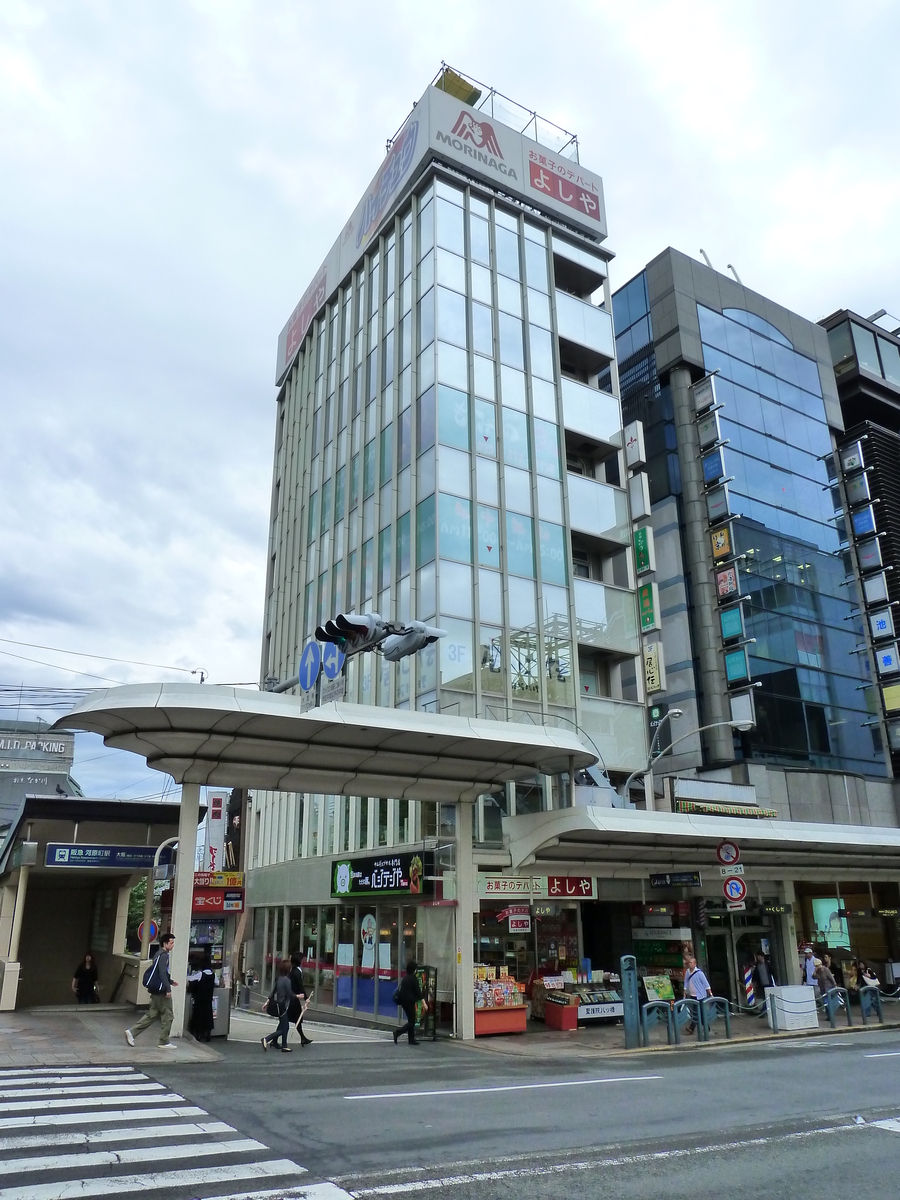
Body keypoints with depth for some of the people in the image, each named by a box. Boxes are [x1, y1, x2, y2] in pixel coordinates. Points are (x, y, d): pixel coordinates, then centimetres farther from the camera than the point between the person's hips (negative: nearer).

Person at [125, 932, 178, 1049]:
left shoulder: (160, 955, 15)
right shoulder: (163, 955, -16)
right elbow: (162, 973, -24)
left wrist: (170, 981, 26)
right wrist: (168, 989, -26)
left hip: (156, 990, 10)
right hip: (161, 991, -10)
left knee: (152, 1014, 14)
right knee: (168, 1016, 0)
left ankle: (132, 1032, 11)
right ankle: (164, 1042, 6)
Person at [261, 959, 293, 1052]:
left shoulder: (279, 979, 4)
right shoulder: (287, 980, -21)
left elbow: (274, 991, 10)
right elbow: (290, 995, -18)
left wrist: (268, 1001, 16)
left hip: (279, 1005, 8)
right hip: (283, 1006, -8)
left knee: (285, 1026, 17)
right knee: (283, 1028, 0)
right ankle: (266, 1040, -6)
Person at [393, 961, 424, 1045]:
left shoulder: (404, 978, 10)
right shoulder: (413, 979, -13)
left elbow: (399, 990, 15)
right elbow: (417, 991, -12)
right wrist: (419, 998, 3)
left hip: (404, 1002, 8)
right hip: (410, 1002, -8)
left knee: (410, 1020, 15)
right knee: (412, 1021, -3)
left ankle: (411, 1039, 15)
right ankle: (398, 1032, -18)